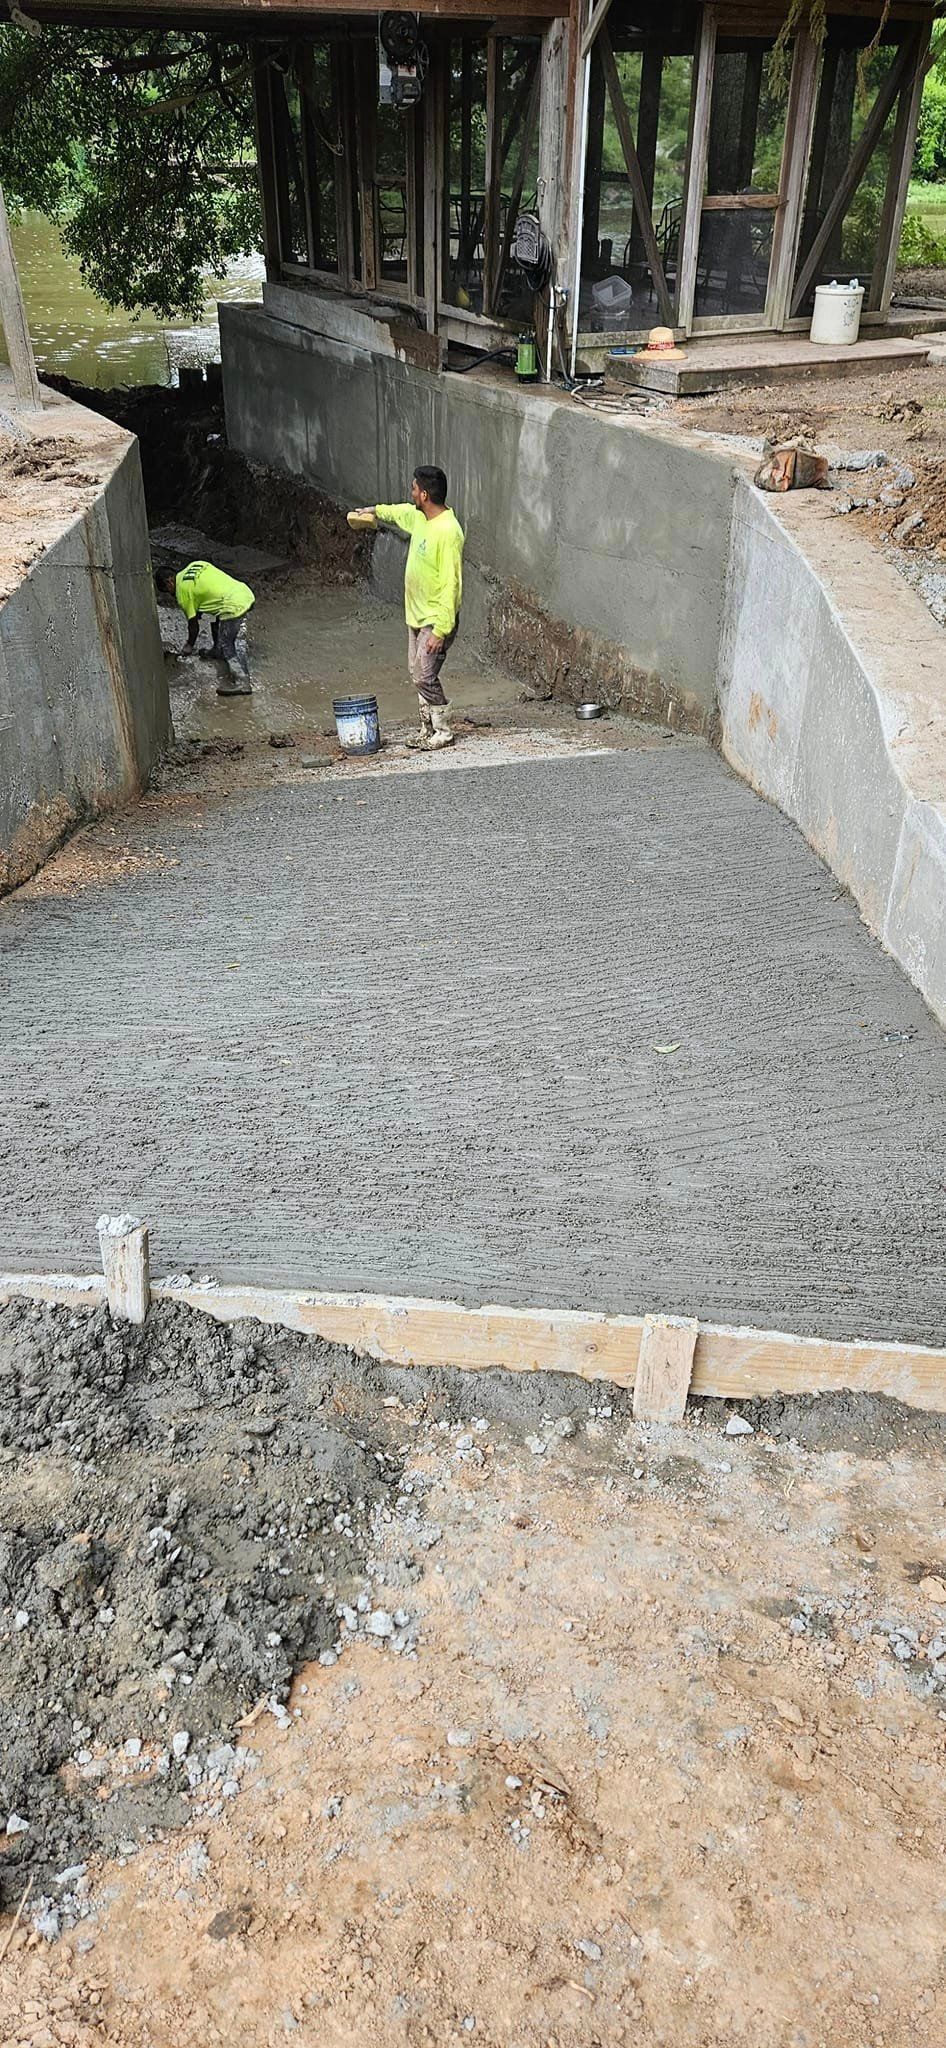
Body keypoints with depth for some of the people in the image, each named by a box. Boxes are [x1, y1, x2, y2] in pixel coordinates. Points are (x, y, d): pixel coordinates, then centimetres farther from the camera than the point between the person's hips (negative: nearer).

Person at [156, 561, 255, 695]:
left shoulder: (182, 590, -1)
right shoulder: (193, 565, 18)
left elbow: (193, 623, 6)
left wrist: (190, 646, 22)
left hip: (234, 606, -9)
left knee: (226, 644, 0)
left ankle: (242, 683, -2)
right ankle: (217, 651, 49)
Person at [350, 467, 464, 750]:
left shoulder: (448, 531, -23)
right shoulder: (420, 517, 4)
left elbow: (451, 584, -25)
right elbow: (401, 513, 32)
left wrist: (440, 630, -27)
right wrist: (376, 511, 46)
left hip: (435, 620, -9)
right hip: (417, 616, 9)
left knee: (425, 677, -8)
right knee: (419, 676, 13)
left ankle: (443, 733, 5)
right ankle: (427, 730, 22)